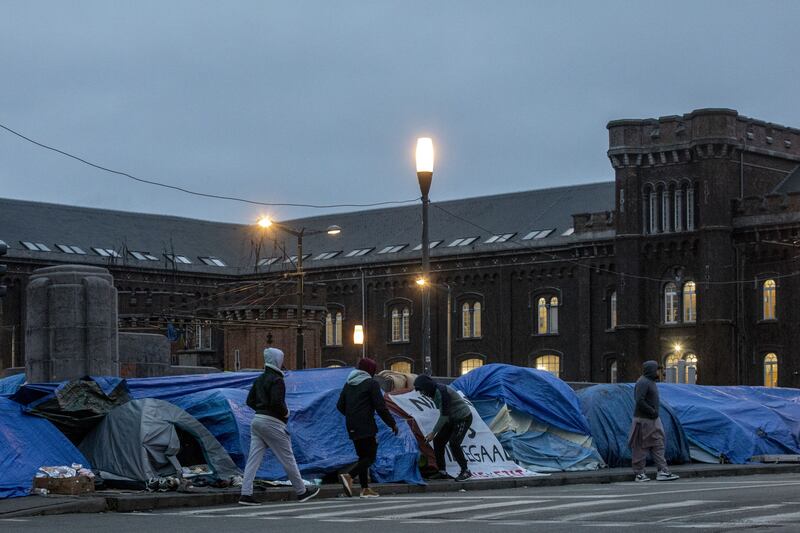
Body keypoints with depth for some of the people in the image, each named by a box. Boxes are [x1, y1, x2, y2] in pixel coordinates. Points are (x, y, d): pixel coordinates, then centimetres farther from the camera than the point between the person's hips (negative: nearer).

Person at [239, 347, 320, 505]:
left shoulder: (259, 379, 15)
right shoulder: (277, 380, -12)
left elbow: (250, 401, 16)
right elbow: (277, 402, -22)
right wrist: (286, 413, -5)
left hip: (257, 419, 8)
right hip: (272, 422, -8)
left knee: (253, 458, 1)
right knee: (288, 458, 3)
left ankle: (246, 494, -8)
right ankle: (302, 491, 13)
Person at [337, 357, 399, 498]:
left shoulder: (348, 384, 14)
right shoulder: (371, 383, -7)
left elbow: (340, 406, 16)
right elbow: (381, 407, -11)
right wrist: (392, 423, -3)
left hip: (352, 427, 8)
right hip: (366, 427, -8)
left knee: (363, 456, 14)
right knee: (370, 457, -5)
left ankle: (365, 489, 11)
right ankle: (348, 475, -26)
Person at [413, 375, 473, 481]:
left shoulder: (441, 392, -26)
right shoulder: (434, 392, 2)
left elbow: (444, 415, -27)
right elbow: (443, 414, 8)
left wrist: (433, 433, -24)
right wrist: (434, 433, 5)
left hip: (463, 418, -10)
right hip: (452, 419, 10)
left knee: (454, 443, -18)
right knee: (438, 441, 2)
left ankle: (465, 471, -3)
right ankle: (442, 471, 8)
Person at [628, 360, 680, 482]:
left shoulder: (650, 382, 16)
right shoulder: (642, 382, -15)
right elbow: (639, 401, -25)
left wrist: (655, 411, 10)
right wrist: (652, 412, -20)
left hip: (653, 420, 10)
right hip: (644, 420, -10)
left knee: (658, 445, 6)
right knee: (641, 447, -2)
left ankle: (663, 471, 6)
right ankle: (639, 473, 4)